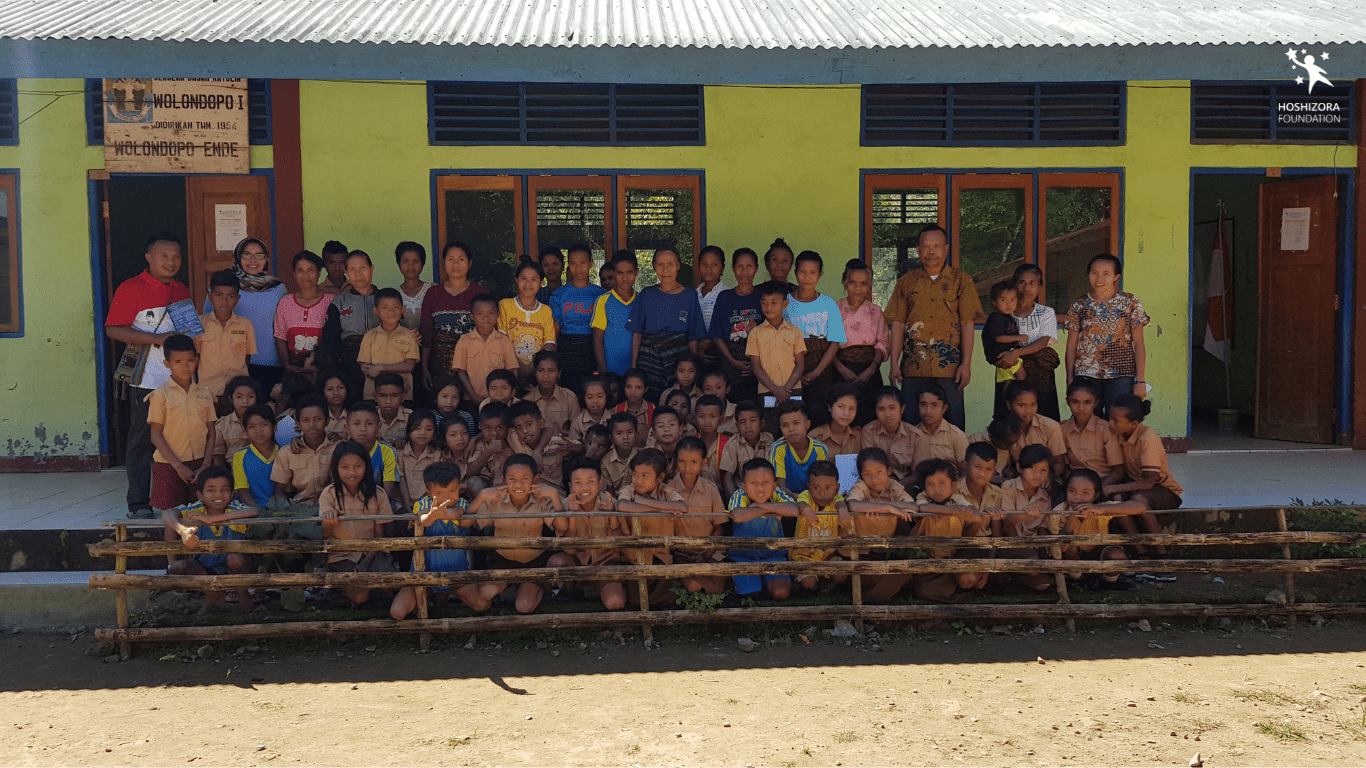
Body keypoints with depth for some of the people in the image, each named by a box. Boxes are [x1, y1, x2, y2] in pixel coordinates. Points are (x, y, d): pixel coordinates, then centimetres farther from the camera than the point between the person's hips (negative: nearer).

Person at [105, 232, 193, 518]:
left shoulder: (181, 291, 15)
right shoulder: (131, 288, -4)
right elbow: (113, 329, -11)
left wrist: (188, 340, 4)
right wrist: (157, 339, -17)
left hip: (178, 377, 5)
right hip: (146, 379, -5)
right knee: (141, 439, 0)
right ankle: (138, 503, 6)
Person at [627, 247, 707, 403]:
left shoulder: (690, 296, 7)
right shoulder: (647, 295, 8)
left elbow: (693, 338, 8)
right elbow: (637, 334, 7)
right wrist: (633, 366, 1)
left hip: (679, 357, 0)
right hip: (649, 358, 0)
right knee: (649, 403, -6)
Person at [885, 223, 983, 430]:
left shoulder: (961, 280, 6)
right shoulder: (907, 281, 11)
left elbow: (968, 324, 1)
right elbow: (898, 324, 9)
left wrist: (966, 364, -6)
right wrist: (894, 364, 2)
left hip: (949, 367, -2)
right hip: (913, 367, 2)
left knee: (952, 424, 0)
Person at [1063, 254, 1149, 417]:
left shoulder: (1130, 303, 4)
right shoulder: (1079, 306, 8)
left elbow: (1139, 344, 4)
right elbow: (1071, 346, 10)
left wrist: (1140, 380, -2)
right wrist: (1070, 380, 5)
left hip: (1121, 376, -1)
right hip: (1086, 376, 1)